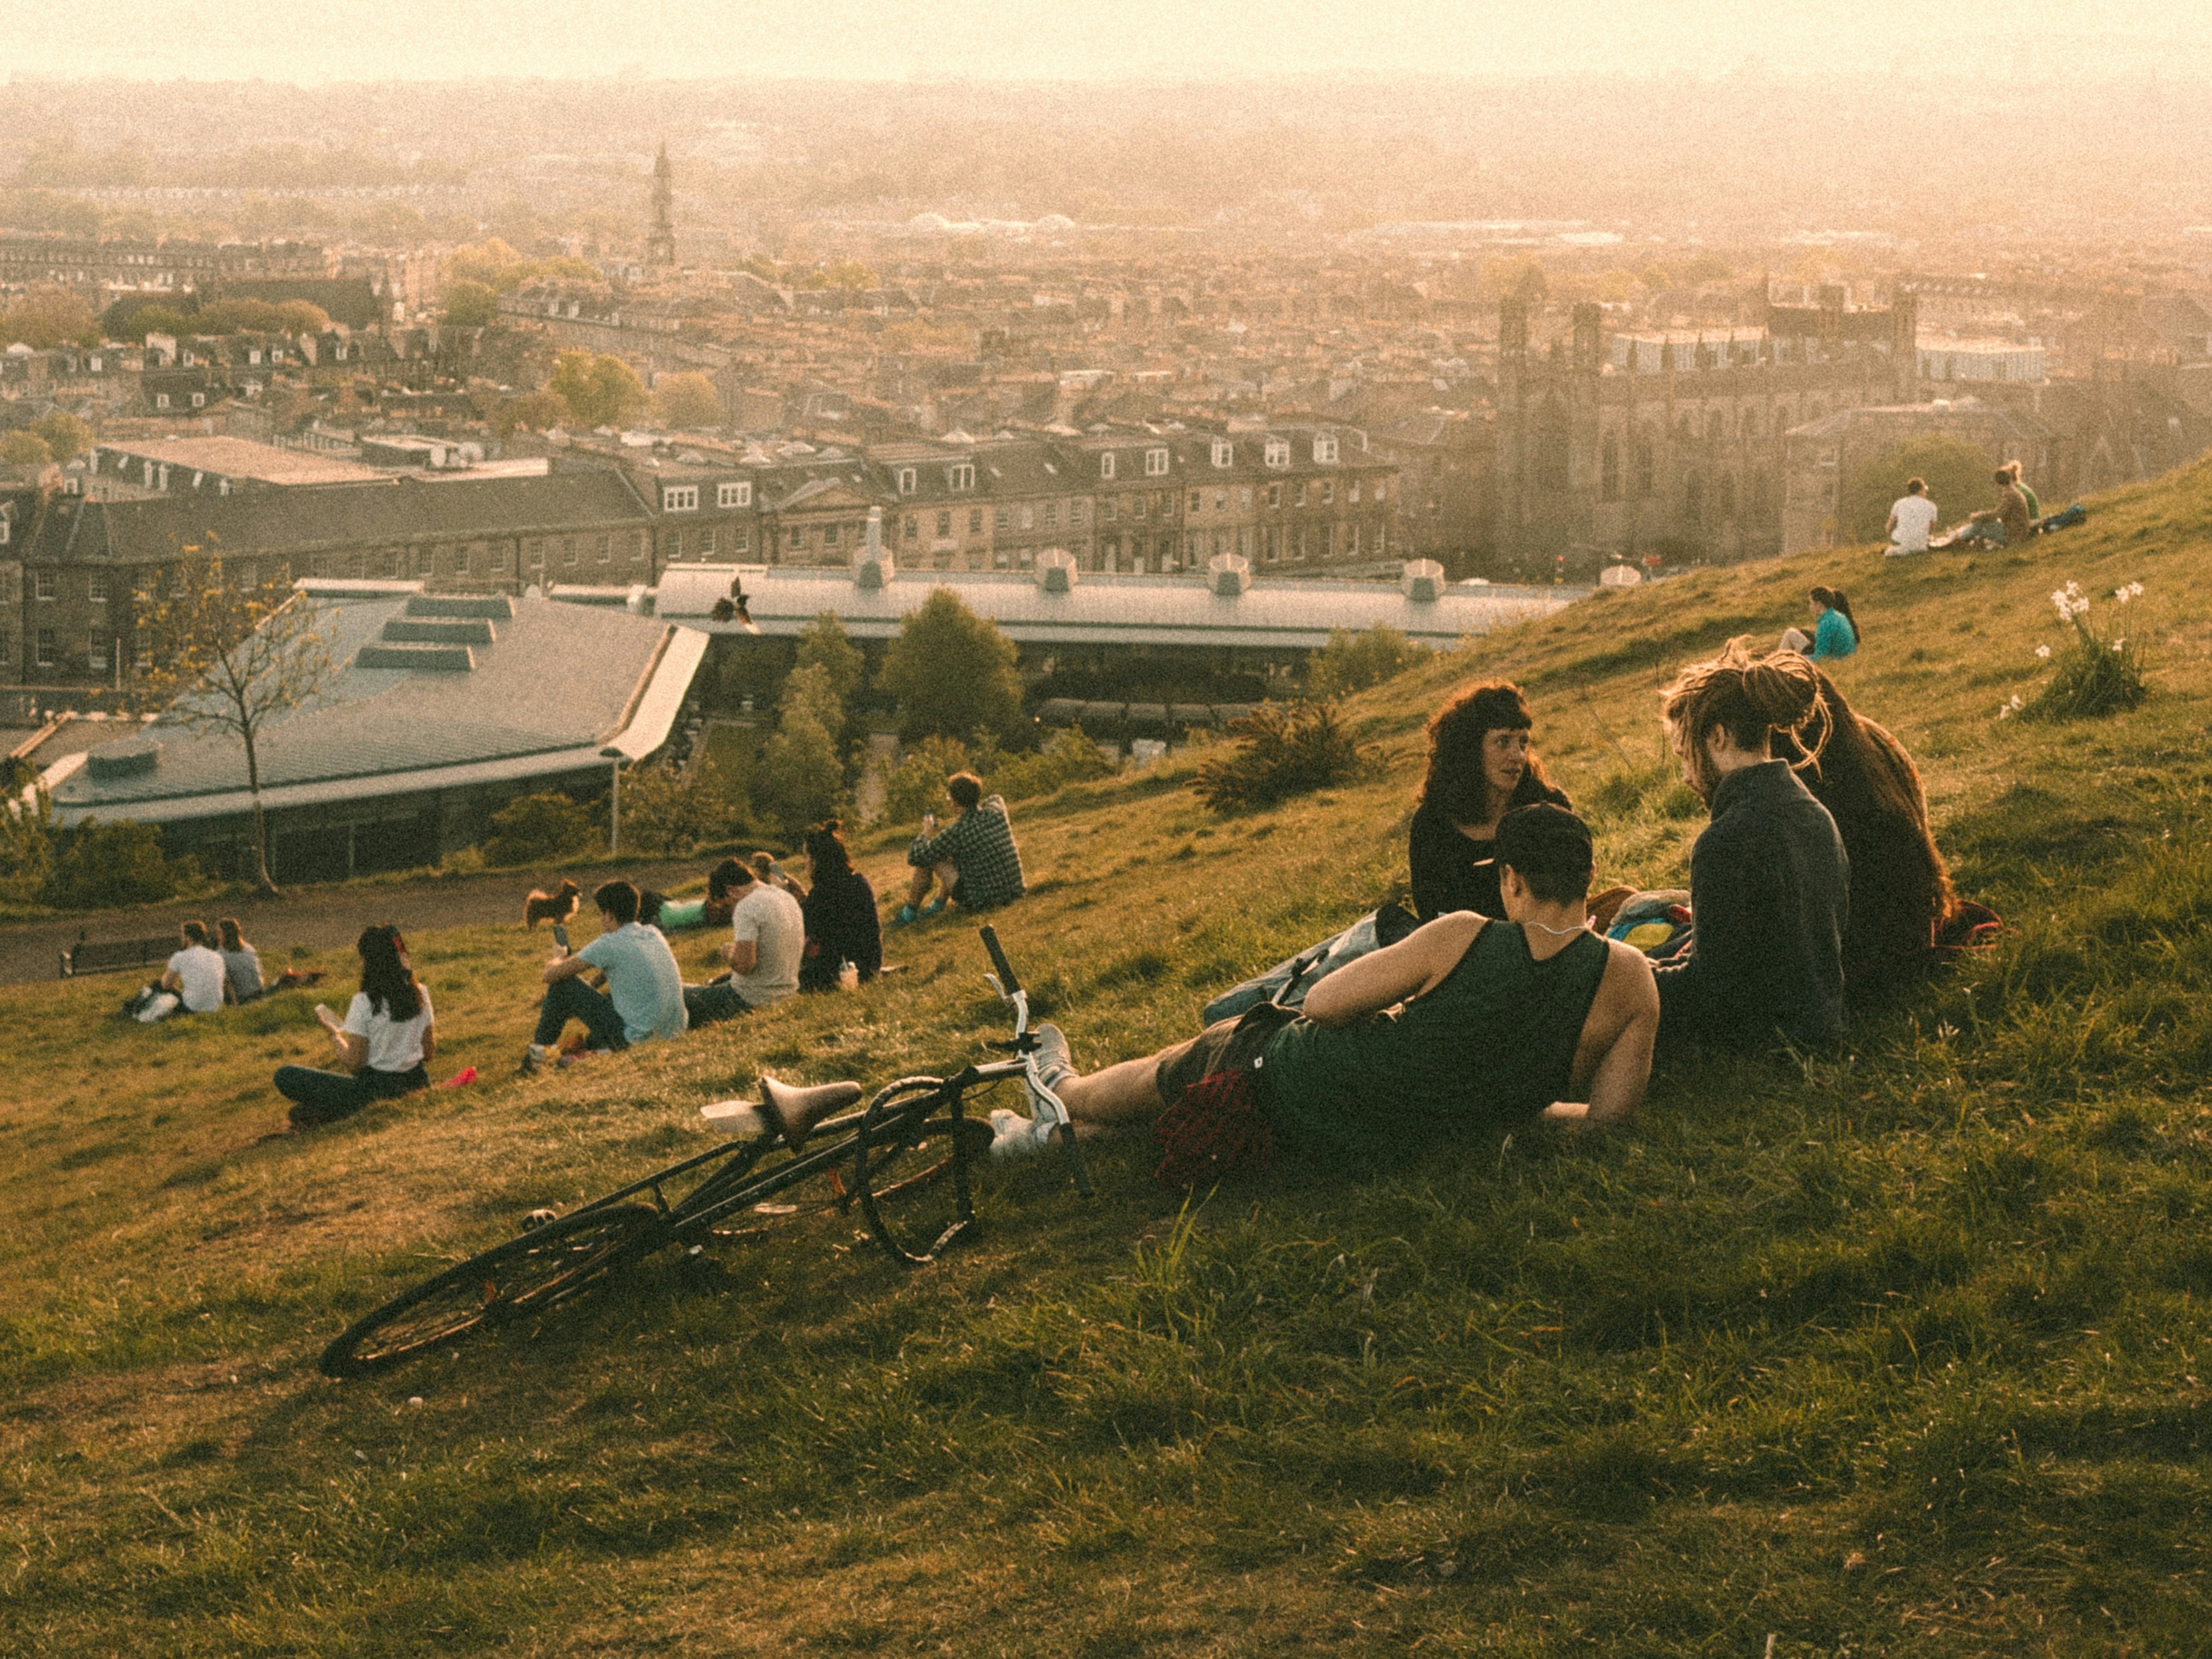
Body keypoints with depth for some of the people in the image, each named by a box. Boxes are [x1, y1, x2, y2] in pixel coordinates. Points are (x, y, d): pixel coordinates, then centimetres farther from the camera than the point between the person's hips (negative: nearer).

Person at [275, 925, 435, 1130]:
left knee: (284, 1076, 1)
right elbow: (430, 1054, 7)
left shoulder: (364, 1002, -18)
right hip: (415, 1081, 6)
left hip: (377, 1090, -6)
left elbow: (354, 1064, -13)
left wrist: (334, 1034, 3)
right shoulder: (421, 993, -1)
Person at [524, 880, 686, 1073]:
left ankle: (539, 1050, 17)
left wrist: (556, 964, 22)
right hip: (674, 1033, 7)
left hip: (639, 1039, -7)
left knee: (562, 985, 4)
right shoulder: (654, 934, 9)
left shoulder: (609, 944, -12)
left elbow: (551, 975, -4)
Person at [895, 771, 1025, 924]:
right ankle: (940, 904, 36)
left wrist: (927, 832, 7)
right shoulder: (997, 807, -7)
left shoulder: (957, 832, -21)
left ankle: (909, 912, 18)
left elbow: (914, 858, -11)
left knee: (926, 858, 3)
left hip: (980, 901, -6)